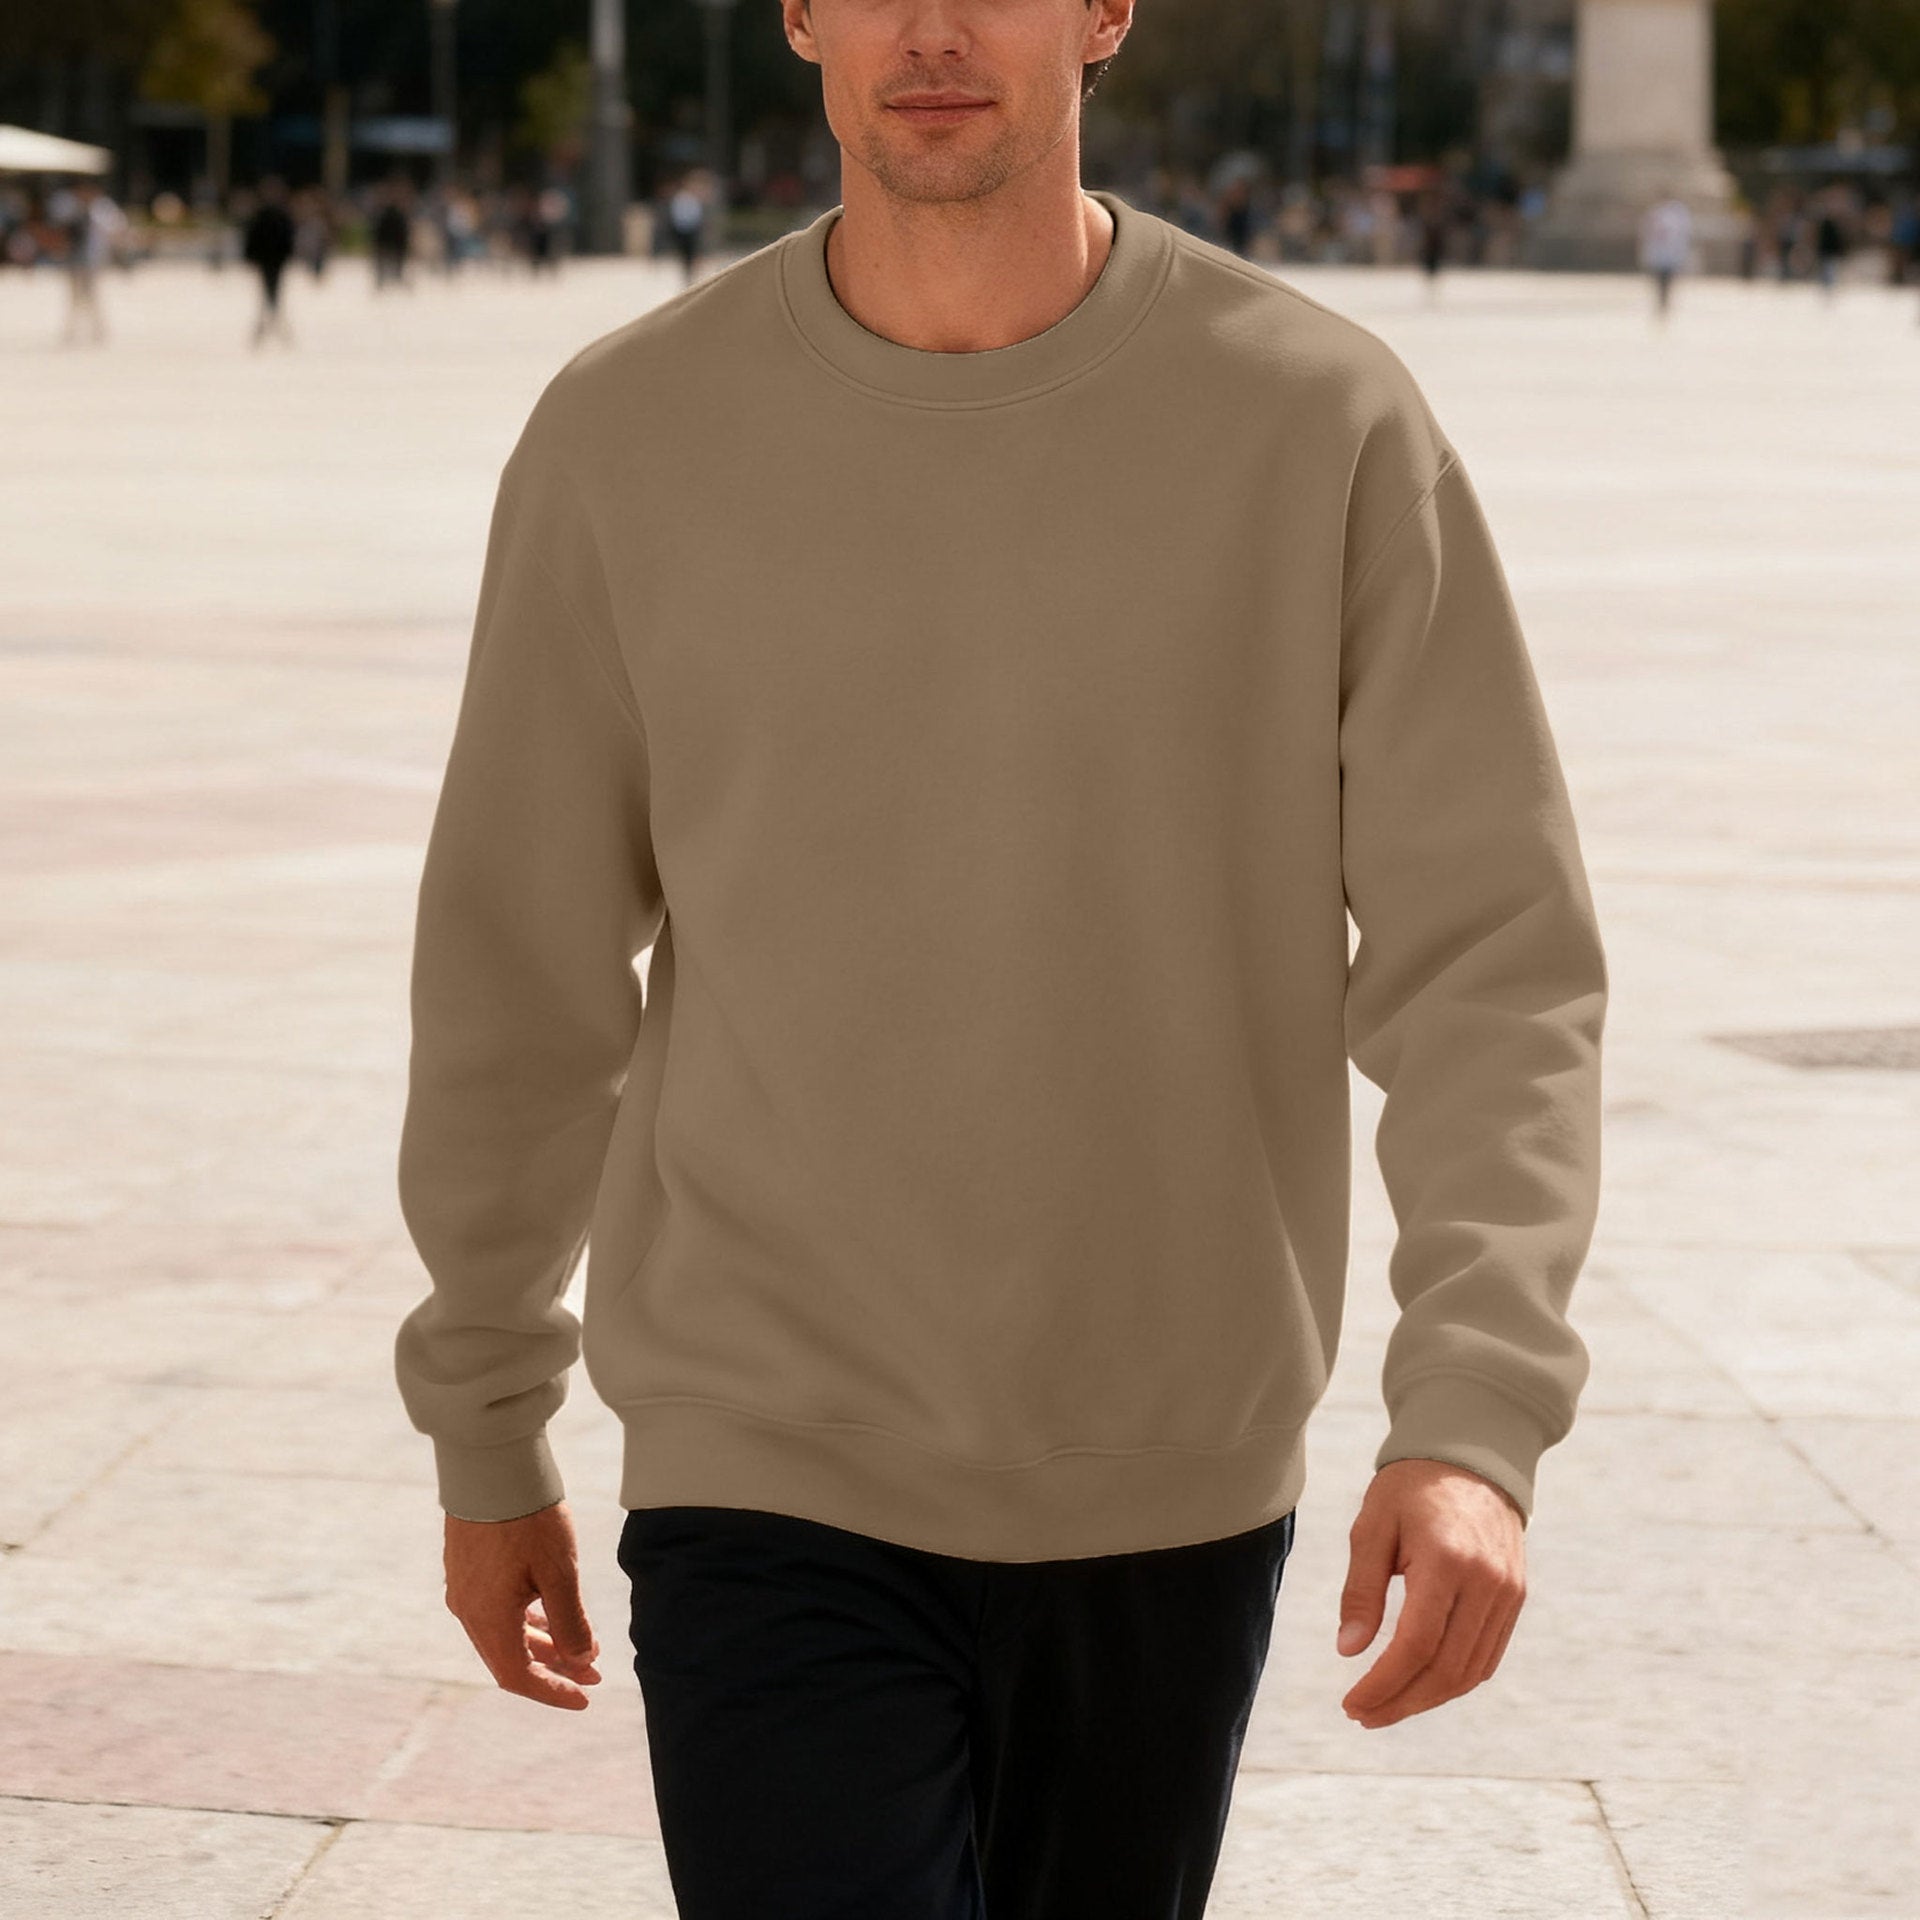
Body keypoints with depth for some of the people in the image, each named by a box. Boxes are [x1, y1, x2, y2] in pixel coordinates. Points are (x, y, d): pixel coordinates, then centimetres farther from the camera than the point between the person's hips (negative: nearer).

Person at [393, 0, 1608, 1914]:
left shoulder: (1325, 422, -6)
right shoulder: (628, 439, -4)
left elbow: (1492, 963, -8)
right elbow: (519, 978, 6)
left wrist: (1473, 1419, -20)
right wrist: (486, 1435, 13)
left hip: (1176, 1496, 1)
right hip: (769, 1490, -1)